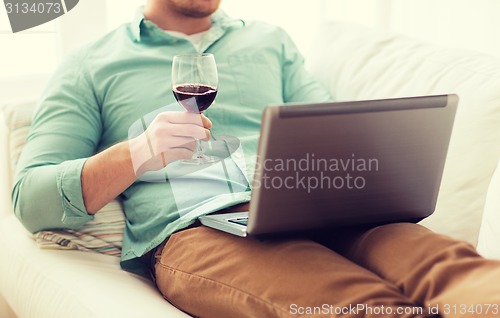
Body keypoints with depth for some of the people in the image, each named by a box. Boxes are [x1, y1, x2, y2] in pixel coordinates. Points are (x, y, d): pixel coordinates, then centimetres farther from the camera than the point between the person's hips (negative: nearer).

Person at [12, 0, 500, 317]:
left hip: (307, 212, 4)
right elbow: (29, 200, 9)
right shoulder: (91, 68, 19)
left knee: (449, 265, -32)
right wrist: (137, 155, -10)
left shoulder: (271, 42, 29)